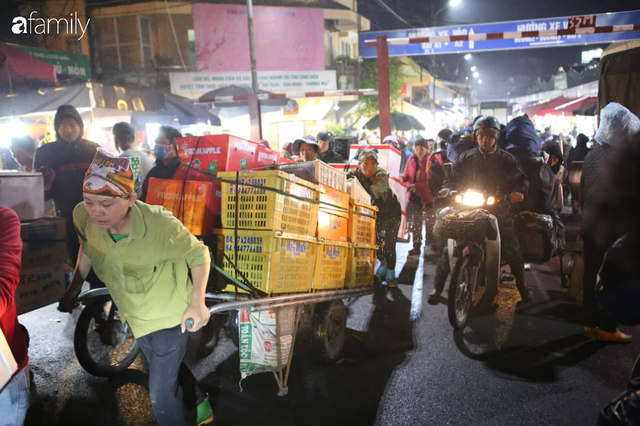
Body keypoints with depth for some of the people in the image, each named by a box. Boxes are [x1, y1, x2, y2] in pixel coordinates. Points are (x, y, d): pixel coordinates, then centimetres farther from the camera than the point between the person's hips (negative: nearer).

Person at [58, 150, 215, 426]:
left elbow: (199, 254, -18)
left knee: (161, 395, 6)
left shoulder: (161, 225, -36)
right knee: (169, 369, 29)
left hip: (169, 317, -6)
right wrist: (74, 288, 10)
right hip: (134, 316, 6)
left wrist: (197, 301, -24)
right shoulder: (83, 217, -22)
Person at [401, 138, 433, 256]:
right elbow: (407, 174, 15)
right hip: (414, 195, 5)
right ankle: (416, 247, 18)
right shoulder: (411, 160, 4)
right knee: (415, 223, 10)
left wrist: (417, 185, -24)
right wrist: (402, 178, -8)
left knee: (430, 223, 6)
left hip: (427, 196, -5)